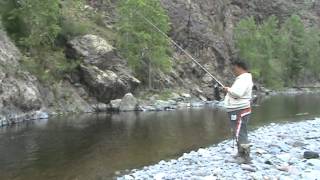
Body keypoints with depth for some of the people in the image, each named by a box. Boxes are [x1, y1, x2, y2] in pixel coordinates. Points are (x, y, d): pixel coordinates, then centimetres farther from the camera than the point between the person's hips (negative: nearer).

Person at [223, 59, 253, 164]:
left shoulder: (244, 79, -16)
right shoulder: (241, 78, 19)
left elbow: (237, 93, -29)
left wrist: (229, 89, -12)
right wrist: (229, 91, 9)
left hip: (240, 111, -12)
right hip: (236, 110, 12)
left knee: (240, 133, -11)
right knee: (237, 133, 19)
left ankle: (246, 157, -7)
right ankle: (241, 154, 31)